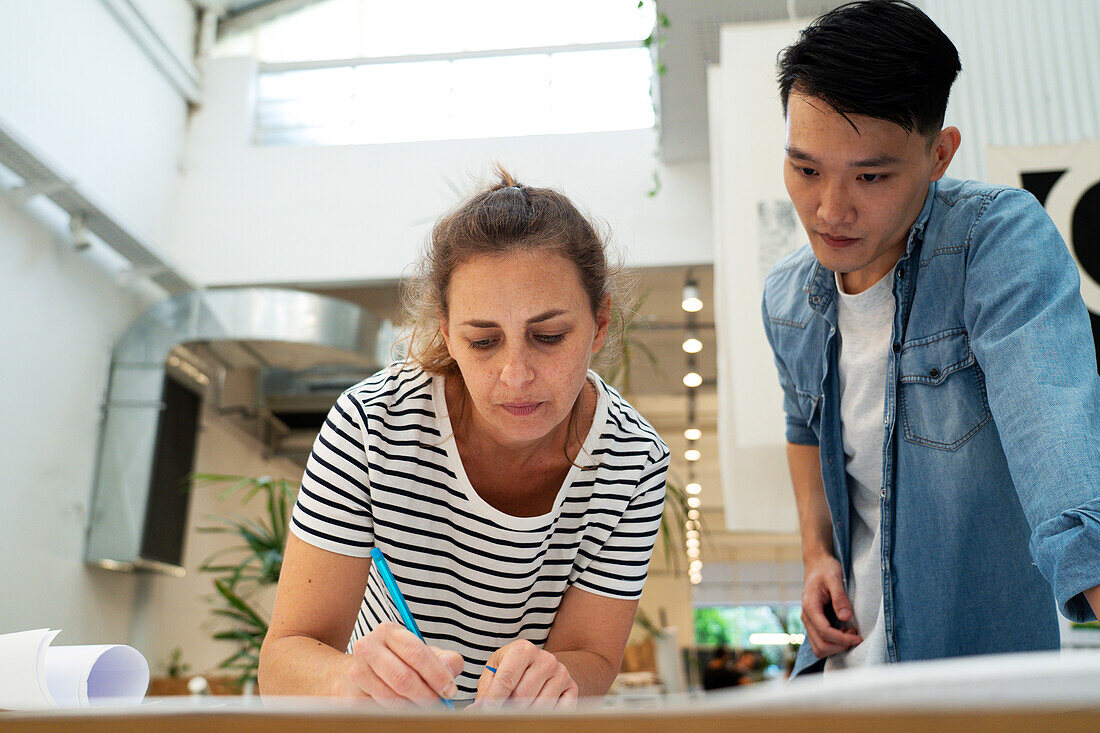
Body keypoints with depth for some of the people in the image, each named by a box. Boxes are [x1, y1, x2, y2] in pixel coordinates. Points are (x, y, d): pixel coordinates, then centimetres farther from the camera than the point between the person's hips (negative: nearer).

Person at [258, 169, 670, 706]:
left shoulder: (635, 462, -15)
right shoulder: (371, 424, -19)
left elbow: (592, 662, -11)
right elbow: (284, 664, -18)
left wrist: (551, 679, -31)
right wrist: (353, 678, -38)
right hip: (380, 715, 0)